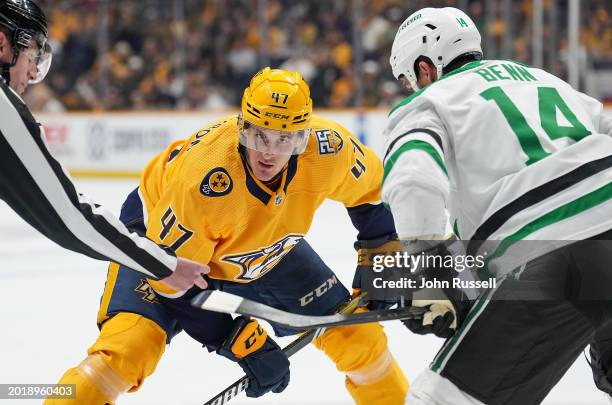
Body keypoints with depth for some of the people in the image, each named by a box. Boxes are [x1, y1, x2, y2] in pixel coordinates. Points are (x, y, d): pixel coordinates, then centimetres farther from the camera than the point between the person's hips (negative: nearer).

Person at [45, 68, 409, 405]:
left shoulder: (328, 148, -29)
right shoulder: (200, 178, -40)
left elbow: (369, 188, -3)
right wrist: (243, 343, -28)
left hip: (267, 250, 5)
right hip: (164, 239, -5)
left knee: (355, 334, 2)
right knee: (132, 344, -28)